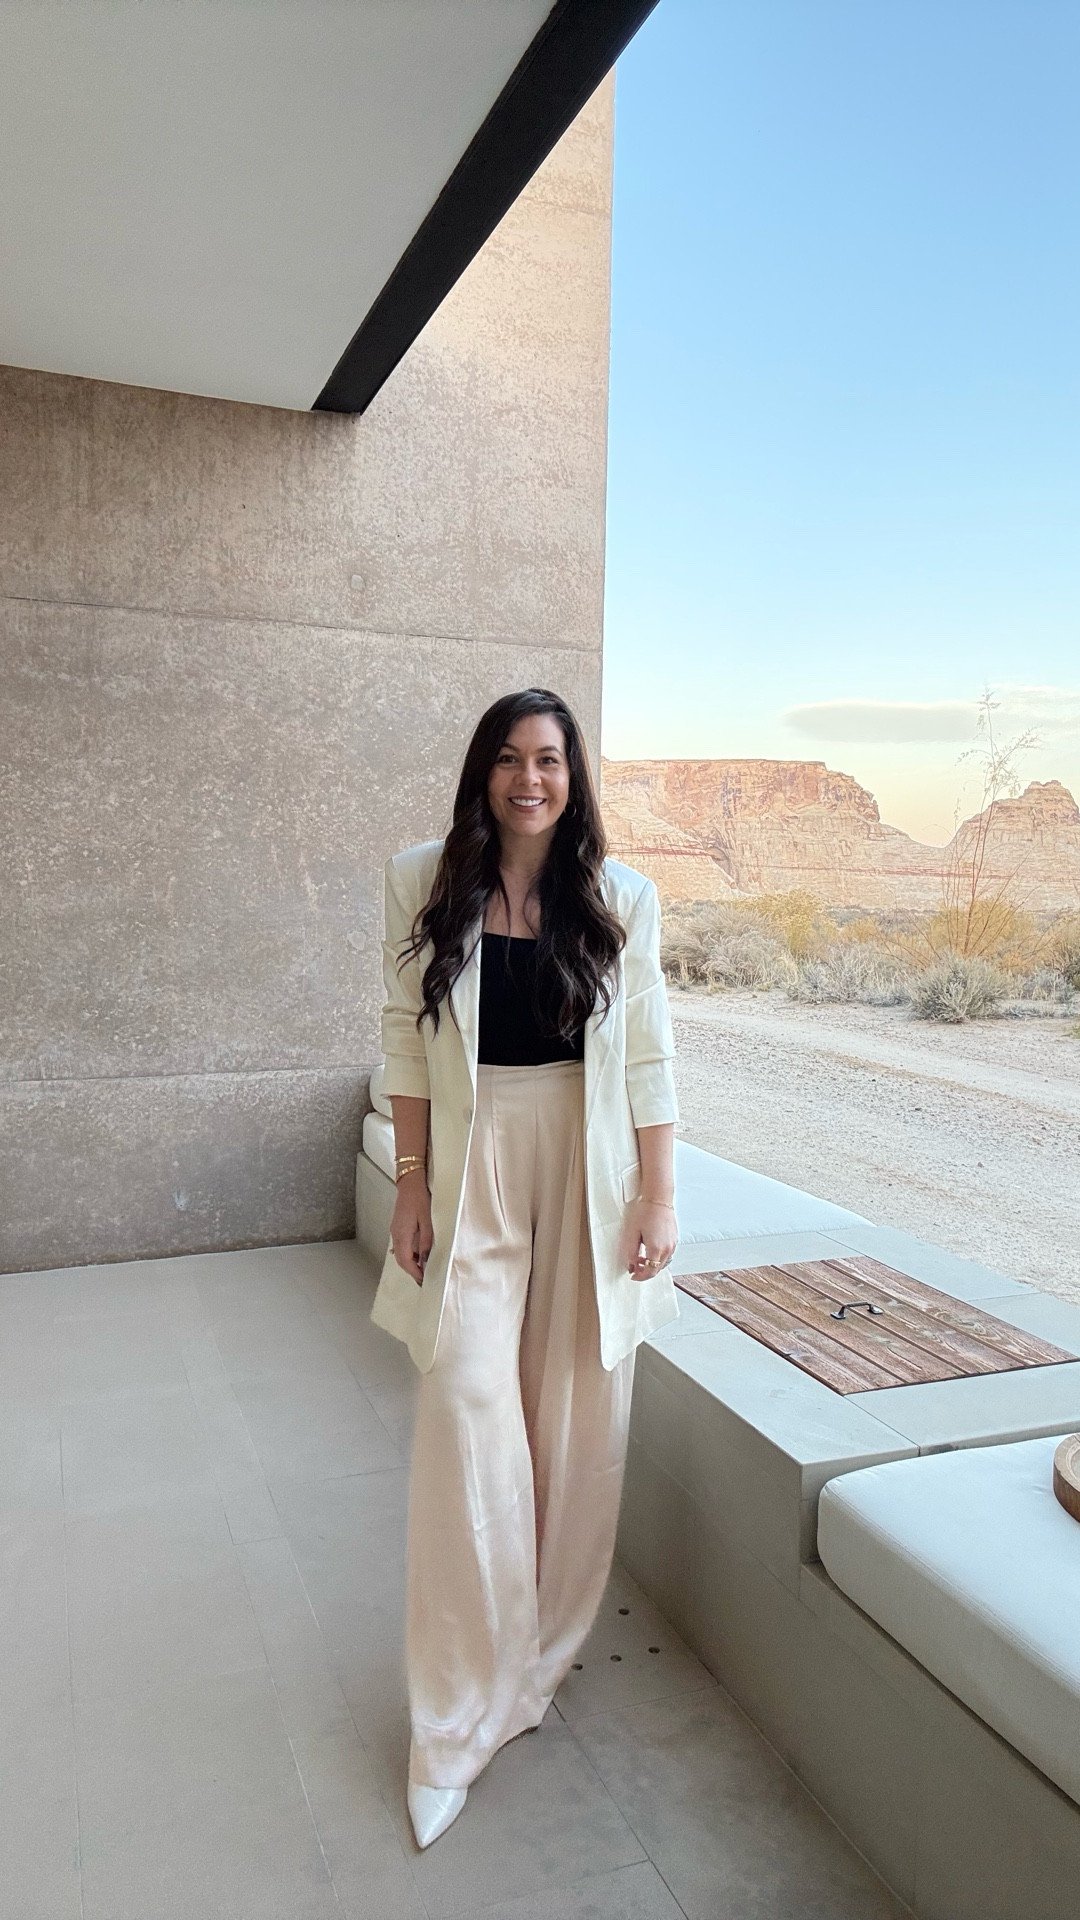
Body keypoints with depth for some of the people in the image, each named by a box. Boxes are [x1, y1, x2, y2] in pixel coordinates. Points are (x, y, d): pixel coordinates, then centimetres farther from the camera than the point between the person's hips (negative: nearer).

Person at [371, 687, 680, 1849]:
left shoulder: (618, 898, -1)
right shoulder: (426, 883, -2)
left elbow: (646, 1057, 0)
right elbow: (407, 1041, 0)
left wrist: (659, 1196, -2)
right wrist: (412, 1184, -2)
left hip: (588, 1166, 1)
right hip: (473, 1165, -1)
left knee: (577, 1416, 10)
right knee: (467, 1410, -3)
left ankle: (548, 1643, 34)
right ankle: (461, 1710, 14)